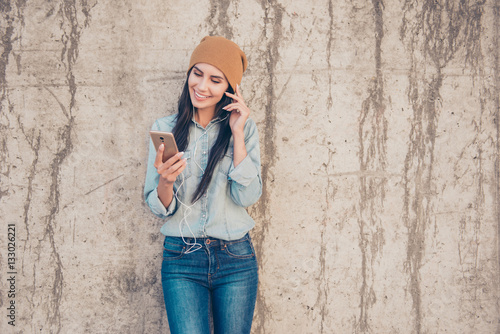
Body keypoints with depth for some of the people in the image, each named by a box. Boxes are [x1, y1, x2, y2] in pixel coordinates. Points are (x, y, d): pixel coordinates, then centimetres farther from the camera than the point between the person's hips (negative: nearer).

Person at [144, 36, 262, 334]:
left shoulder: (245, 127, 3)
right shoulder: (165, 129, 3)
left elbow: (247, 197, -8)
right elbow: (160, 209, 2)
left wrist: (237, 134, -10)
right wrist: (165, 181, -20)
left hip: (236, 258, 1)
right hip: (181, 259, 0)